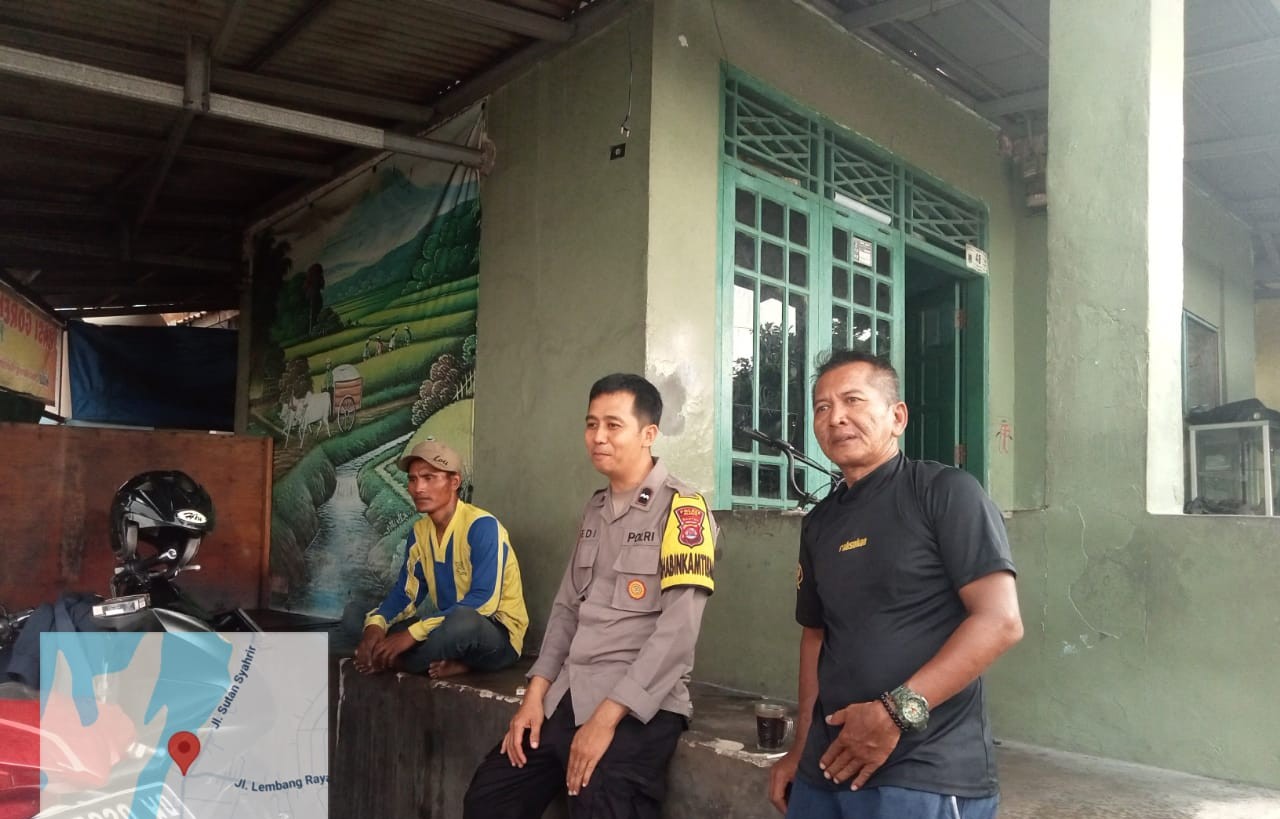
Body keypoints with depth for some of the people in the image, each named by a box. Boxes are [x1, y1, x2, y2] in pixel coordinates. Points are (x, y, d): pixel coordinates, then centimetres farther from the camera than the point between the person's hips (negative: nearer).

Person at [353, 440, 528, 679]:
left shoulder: (482, 526, -20)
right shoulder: (419, 531, 4)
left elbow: (484, 601, -27)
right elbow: (406, 591, 7)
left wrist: (413, 633, -29)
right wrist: (376, 624, -16)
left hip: (498, 635, -7)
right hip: (453, 629, 7)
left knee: (463, 620, -39)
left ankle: (391, 662, -14)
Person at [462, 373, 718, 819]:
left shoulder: (682, 509, -11)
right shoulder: (594, 509, 13)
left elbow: (677, 631, -18)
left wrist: (606, 716, -20)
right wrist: (535, 692, 4)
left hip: (638, 704, -7)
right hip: (567, 695, 7)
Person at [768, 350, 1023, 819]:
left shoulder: (945, 491, -9)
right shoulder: (819, 524, 10)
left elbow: (1000, 622, -16)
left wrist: (896, 711, -21)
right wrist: (802, 749, 9)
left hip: (925, 775, -6)